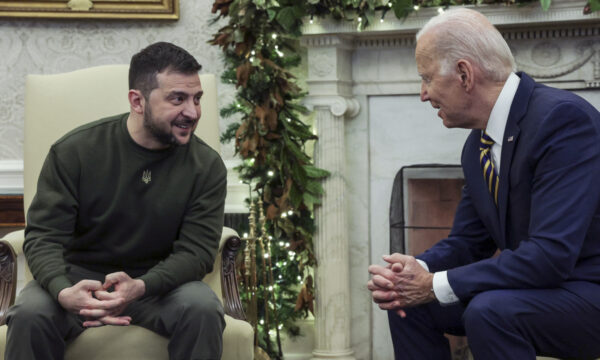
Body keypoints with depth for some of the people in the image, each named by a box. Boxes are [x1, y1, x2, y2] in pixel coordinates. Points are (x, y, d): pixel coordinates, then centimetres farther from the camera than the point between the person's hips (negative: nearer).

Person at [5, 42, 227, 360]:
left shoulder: (207, 166, -7)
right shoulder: (74, 151, -9)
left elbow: (197, 249, -12)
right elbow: (43, 235, -11)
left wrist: (140, 286, -33)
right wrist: (64, 291, -34)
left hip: (160, 282, 1)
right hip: (79, 275, 0)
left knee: (203, 309, -31)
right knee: (30, 313, -31)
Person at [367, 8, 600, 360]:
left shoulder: (563, 118, -22)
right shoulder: (478, 145, 6)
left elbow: (551, 254, -29)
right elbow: (466, 241, 12)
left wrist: (436, 285, -23)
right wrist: (414, 269, -11)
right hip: (536, 286, 8)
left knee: (490, 310, -32)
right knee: (408, 299, 0)